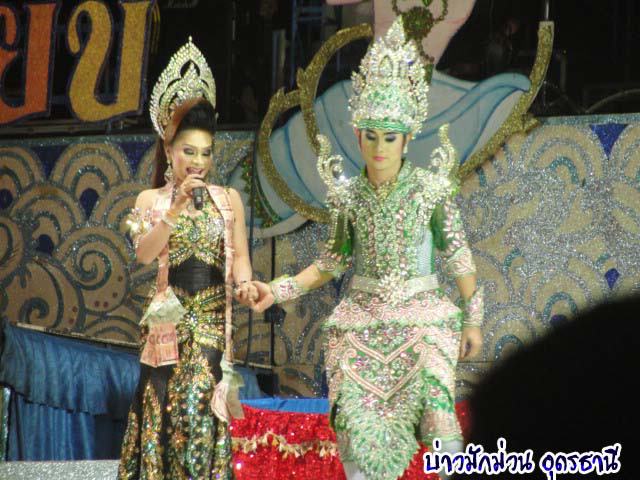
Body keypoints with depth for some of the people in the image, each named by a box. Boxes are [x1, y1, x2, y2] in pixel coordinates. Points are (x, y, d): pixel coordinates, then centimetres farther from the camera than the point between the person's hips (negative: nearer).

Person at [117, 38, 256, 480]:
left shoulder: (228, 199, 7)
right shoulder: (151, 200, 5)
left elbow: (239, 254, 4)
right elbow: (144, 254, -9)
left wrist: (244, 282, -17)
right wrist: (176, 207, -18)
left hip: (212, 318, 0)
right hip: (170, 318, 0)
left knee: (200, 405, -11)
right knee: (164, 406, -1)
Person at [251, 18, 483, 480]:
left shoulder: (431, 187, -4)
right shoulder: (349, 194, 3)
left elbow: (459, 255, 1)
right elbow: (333, 261, 11)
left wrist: (473, 319, 1)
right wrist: (278, 289, 3)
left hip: (421, 317, -2)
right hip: (362, 320, 3)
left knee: (433, 412, -17)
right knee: (359, 428, -3)